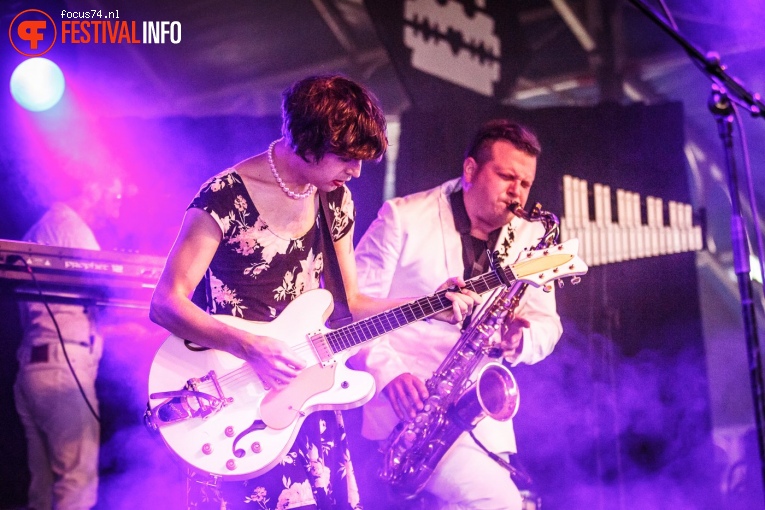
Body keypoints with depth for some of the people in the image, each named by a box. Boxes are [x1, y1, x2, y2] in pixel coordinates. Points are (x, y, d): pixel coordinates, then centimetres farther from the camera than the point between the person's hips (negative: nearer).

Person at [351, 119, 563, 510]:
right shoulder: (404, 218, -2)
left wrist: (522, 338, -14)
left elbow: (547, 322, 10)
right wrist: (388, 371, -20)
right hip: (410, 402, -5)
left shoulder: (530, 238, 11)